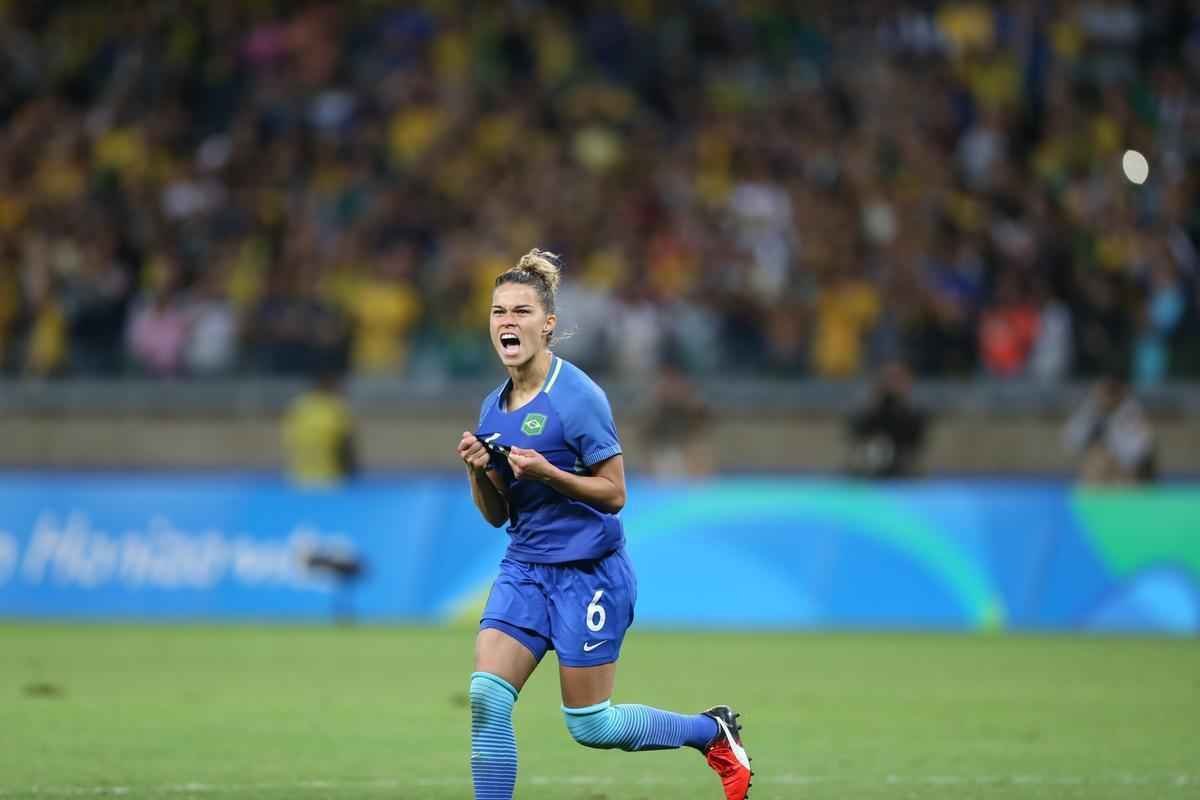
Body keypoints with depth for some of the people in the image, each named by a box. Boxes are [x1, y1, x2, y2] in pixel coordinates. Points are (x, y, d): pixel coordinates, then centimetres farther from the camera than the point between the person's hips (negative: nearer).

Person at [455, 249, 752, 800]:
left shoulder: (576, 395, -13)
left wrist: (545, 472, -25)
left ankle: (711, 731, 25)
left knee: (589, 725, 1)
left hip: (588, 573, -6)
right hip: (524, 568, 6)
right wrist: (478, 471, -7)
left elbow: (613, 493, -12)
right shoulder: (494, 407, 8)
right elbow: (496, 514, 13)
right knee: (486, 696, -12)